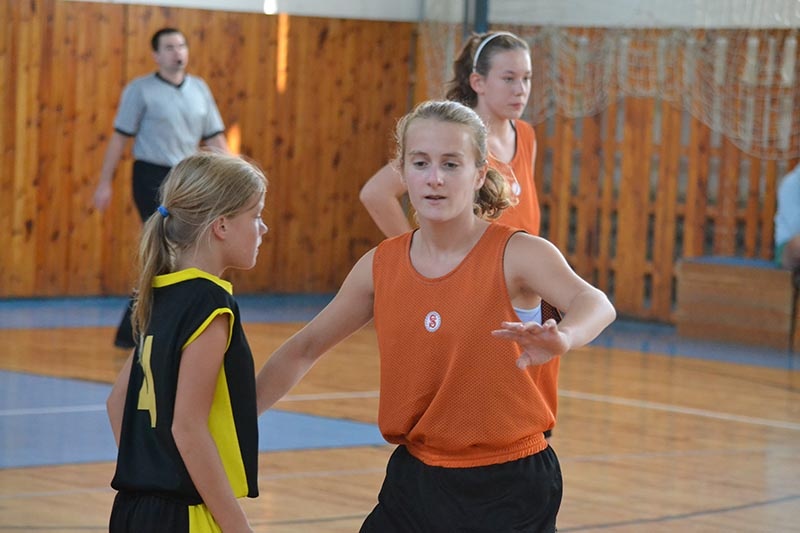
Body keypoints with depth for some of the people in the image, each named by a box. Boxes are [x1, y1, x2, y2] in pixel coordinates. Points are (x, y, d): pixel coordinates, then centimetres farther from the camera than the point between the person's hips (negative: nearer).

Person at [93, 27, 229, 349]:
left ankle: (131, 332, 17)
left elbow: (215, 138, 11)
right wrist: (105, 183, -6)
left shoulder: (199, 89, 10)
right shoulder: (141, 90, -4)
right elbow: (120, 137, -3)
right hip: (153, 178, -6)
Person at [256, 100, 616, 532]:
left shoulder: (517, 254, -13)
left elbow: (594, 303, -33)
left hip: (508, 491, -4)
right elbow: (304, 349, 15)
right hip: (415, 479, 4)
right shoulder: (380, 267, 1)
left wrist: (563, 337, -56)